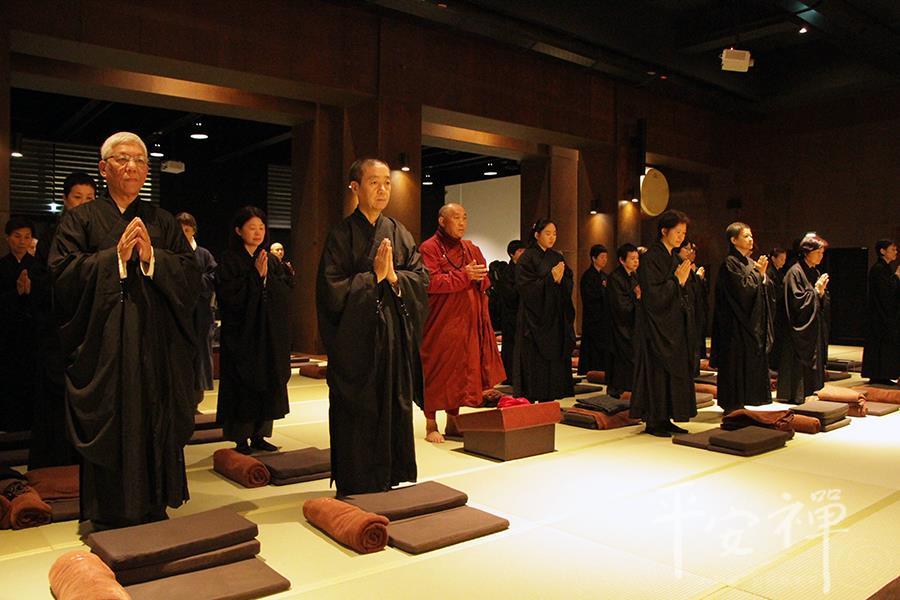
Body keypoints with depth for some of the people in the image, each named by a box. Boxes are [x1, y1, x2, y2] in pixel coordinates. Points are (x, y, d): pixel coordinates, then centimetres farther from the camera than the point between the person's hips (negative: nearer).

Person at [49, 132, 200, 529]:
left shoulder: (163, 222, 13)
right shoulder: (80, 219, 6)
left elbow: (190, 277, 2)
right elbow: (63, 275, -7)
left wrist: (151, 256, -13)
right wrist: (116, 256, -15)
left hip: (156, 352, 2)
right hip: (102, 351, -2)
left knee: (156, 433, 6)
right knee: (108, 434, 2)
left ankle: (153, 512, 19)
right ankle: (107, 520, 16)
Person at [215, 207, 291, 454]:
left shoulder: (271, 260, 11)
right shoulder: (229, 261, -3)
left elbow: (285, 294, 5)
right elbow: (229, 295, -13)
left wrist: (268, 277, -11)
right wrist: (255, 276, -15)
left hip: (270, 334, 5)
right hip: (242, 334, -5)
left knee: (268, 385, 6)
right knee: (243, 386, -3)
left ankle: (259, 435, 17)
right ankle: (241, 440, 7)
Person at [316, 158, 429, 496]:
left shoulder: (399, 233, 9)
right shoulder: (342, 235, -5)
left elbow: (422, 278, 4)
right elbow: (332, 289, -12)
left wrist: (394, 277, -13)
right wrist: (374, 276, -14)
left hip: (395, 336, 5)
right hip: (356, 338, -4)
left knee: (395, 407, 9)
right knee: (358, 412, 2)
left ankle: (388, 480, 24)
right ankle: (355, 486, 16)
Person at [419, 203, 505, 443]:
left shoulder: (472, 249, 15)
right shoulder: (429, 248, -5)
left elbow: (486, 281, 14)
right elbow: (430, 282, -17)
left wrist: (478, 276, -9)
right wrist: (464, 276, -16)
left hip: (467, 322, 6)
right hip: (440, 323, -6)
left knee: (460, 370, 9)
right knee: (437, 372, -1)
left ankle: (453, 422, 20)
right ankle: (431, 425, 9)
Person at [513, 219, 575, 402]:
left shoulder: (557, 258, 13)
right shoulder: (527, 258, -5)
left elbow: (569, 286, 10)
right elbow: (526, 287, -13)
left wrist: (560, 280, -11)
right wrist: (550, 278, -18)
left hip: (555, 319, 6)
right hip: (534, 318, -6)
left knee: (554, 359, 5)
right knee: (535, 360, -4)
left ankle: (549, 399, 12)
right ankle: (530, 401, 3)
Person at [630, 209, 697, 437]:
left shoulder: (674, 259, 14)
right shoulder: (650, 258, -13)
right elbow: (653, 295, -19)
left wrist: (684, 280, 1)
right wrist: (676, 281, -14)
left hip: (674, 326, 9)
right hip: (656, 326, -9)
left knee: (673, 372, 10)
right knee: (657, 372, -4)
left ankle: (665, 419, 17)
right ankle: (653, 421, 5)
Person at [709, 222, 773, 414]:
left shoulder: (751, 263, 14)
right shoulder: (730, 263, -11)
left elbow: (763, 290, 12)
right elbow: (743, 289, -20)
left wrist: (763, 274, -4)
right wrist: (757, 273, -9)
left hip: (753, 323, 8)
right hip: (737, 324, -8)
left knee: (751, 364, 11)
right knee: (736, 363, -3)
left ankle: (744, 401, 20)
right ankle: (733, 405, 5)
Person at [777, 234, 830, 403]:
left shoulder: (816, 273, 13)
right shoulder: (795, 272, -12)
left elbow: (825, 302, 15)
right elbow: (798, 301, -17)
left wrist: (822, 292, -5)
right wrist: (816, 290, -13)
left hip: (814, 327, 8)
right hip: (800, 327, -8)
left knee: (815, 357, 10)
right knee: (799, 361, -6)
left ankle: (808, 392, 17)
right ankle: (795, 395, 2)